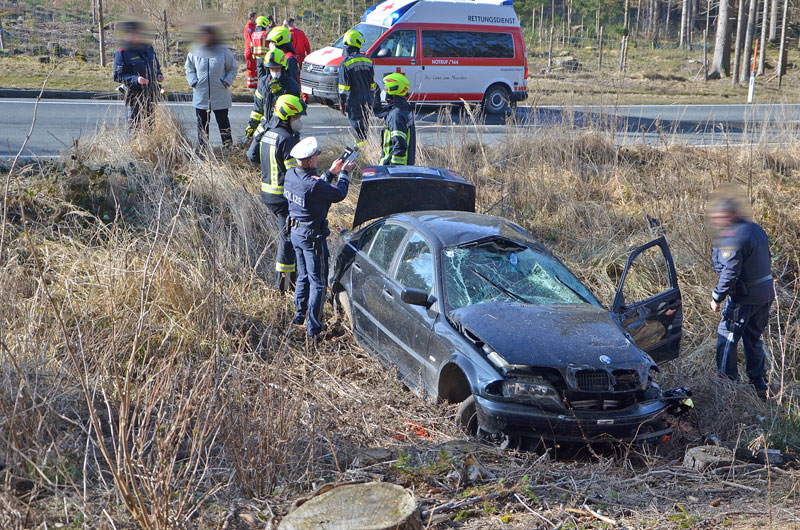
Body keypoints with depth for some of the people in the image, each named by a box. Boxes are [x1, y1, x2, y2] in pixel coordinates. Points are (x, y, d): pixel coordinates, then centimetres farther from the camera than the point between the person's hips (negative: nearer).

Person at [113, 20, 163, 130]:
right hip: (135, 95, -6)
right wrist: (136, 79, -24)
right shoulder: (122, 53, -11)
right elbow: (118, 76, -11)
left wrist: (158, 75, 3)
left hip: (151, 94, 6)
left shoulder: (148, 48, 10)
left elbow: (156, 66, 25)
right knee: (136, 126, -3)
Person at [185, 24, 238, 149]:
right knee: (202, 122, 8)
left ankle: (227, 146, 14)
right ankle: (203, 147, 18)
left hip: (220, 96, -2)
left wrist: (227, 81, -6)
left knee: (223, 121, 5)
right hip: (201, 96, 2)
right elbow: (189, 68, 15)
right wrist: (193, 81, 1)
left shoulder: (223, 51, -4)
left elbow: (233, 68, 7)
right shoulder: (195, 52, 1)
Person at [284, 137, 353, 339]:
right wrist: (344, 173, 2)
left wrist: (331, 172, 14)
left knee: (303, 277, 25)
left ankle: (299, 315, 37)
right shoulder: (313, 185, -28)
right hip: (312, 237, -8)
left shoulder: (291, 174, -3)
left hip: (295, 232, 8)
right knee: (318, 283, 3)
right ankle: (313, 328, 7)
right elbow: (339, 194, -13)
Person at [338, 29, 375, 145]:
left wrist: (342, 104, -4)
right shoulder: (367, 60, 7)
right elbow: (372, 83, 13)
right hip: (367, 99, 6)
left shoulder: (346, 62, -11)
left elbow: (344, 87, -11)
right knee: (364, 125, 15)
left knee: (357, 125, -3)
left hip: (354, 101, -6)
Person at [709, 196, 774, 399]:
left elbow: (730, 271, -23)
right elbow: (767, 259, 18)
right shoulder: (757, 229, 10)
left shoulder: (731, 236, -19)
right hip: (766, 293, 9)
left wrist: (717, 297, -15)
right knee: (754, 339, 19)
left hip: (744, 297, -9)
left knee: (727, 339, 4)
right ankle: (760, 386, 24)